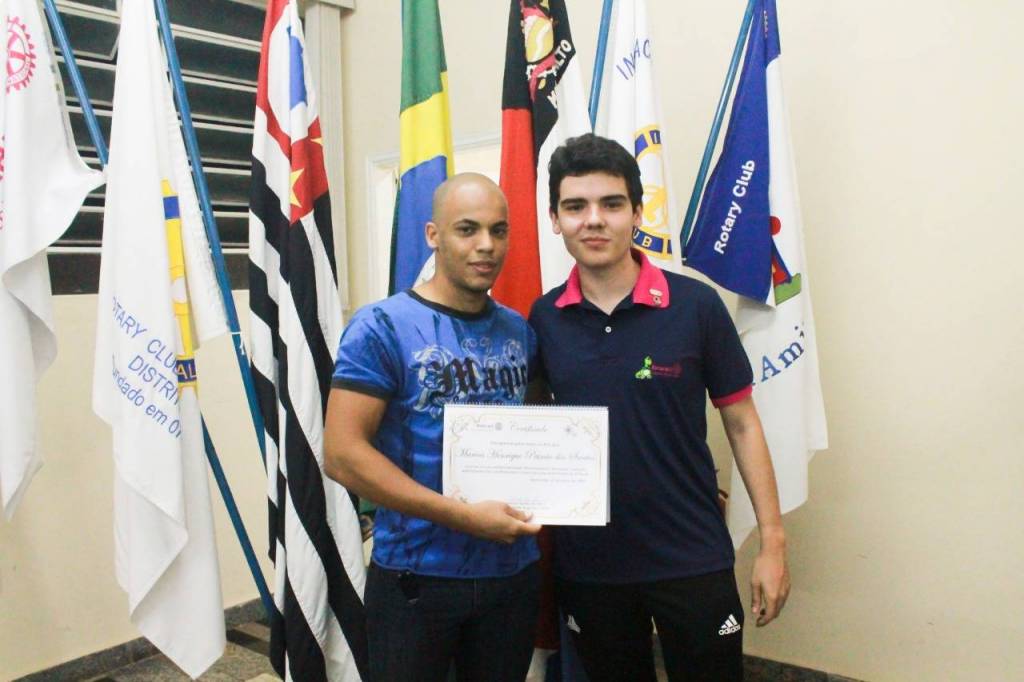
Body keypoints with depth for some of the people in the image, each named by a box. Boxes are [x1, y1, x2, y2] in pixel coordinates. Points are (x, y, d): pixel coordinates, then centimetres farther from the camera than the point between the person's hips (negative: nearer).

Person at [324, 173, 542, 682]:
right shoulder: (382, 328, -12)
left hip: (513, 571, 5)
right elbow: (341, 454, -18)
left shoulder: (520, 331, 4)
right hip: (416, 577, -5)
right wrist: (463, 516, -21)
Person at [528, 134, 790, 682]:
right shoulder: (542, 320, -3)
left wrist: (772, 541, -4)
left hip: (694, 561, -2)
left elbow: (741, 423, -3)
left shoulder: (695, 305, -10)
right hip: (586, 565, 3)